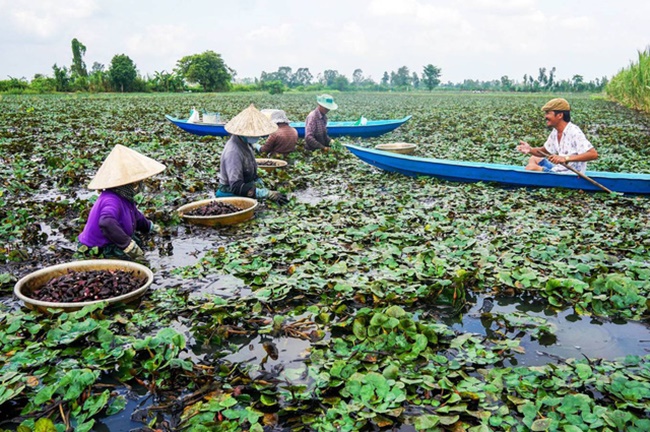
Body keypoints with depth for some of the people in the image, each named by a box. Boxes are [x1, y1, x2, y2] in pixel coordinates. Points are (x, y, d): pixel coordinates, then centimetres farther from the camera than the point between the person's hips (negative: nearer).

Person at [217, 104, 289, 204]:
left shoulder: (246, 143, 5)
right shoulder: (233, 152, -24)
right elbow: (236, 187, -29)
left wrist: (262, 187, 3)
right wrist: (268, 194, -32)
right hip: (231, 195, -9)